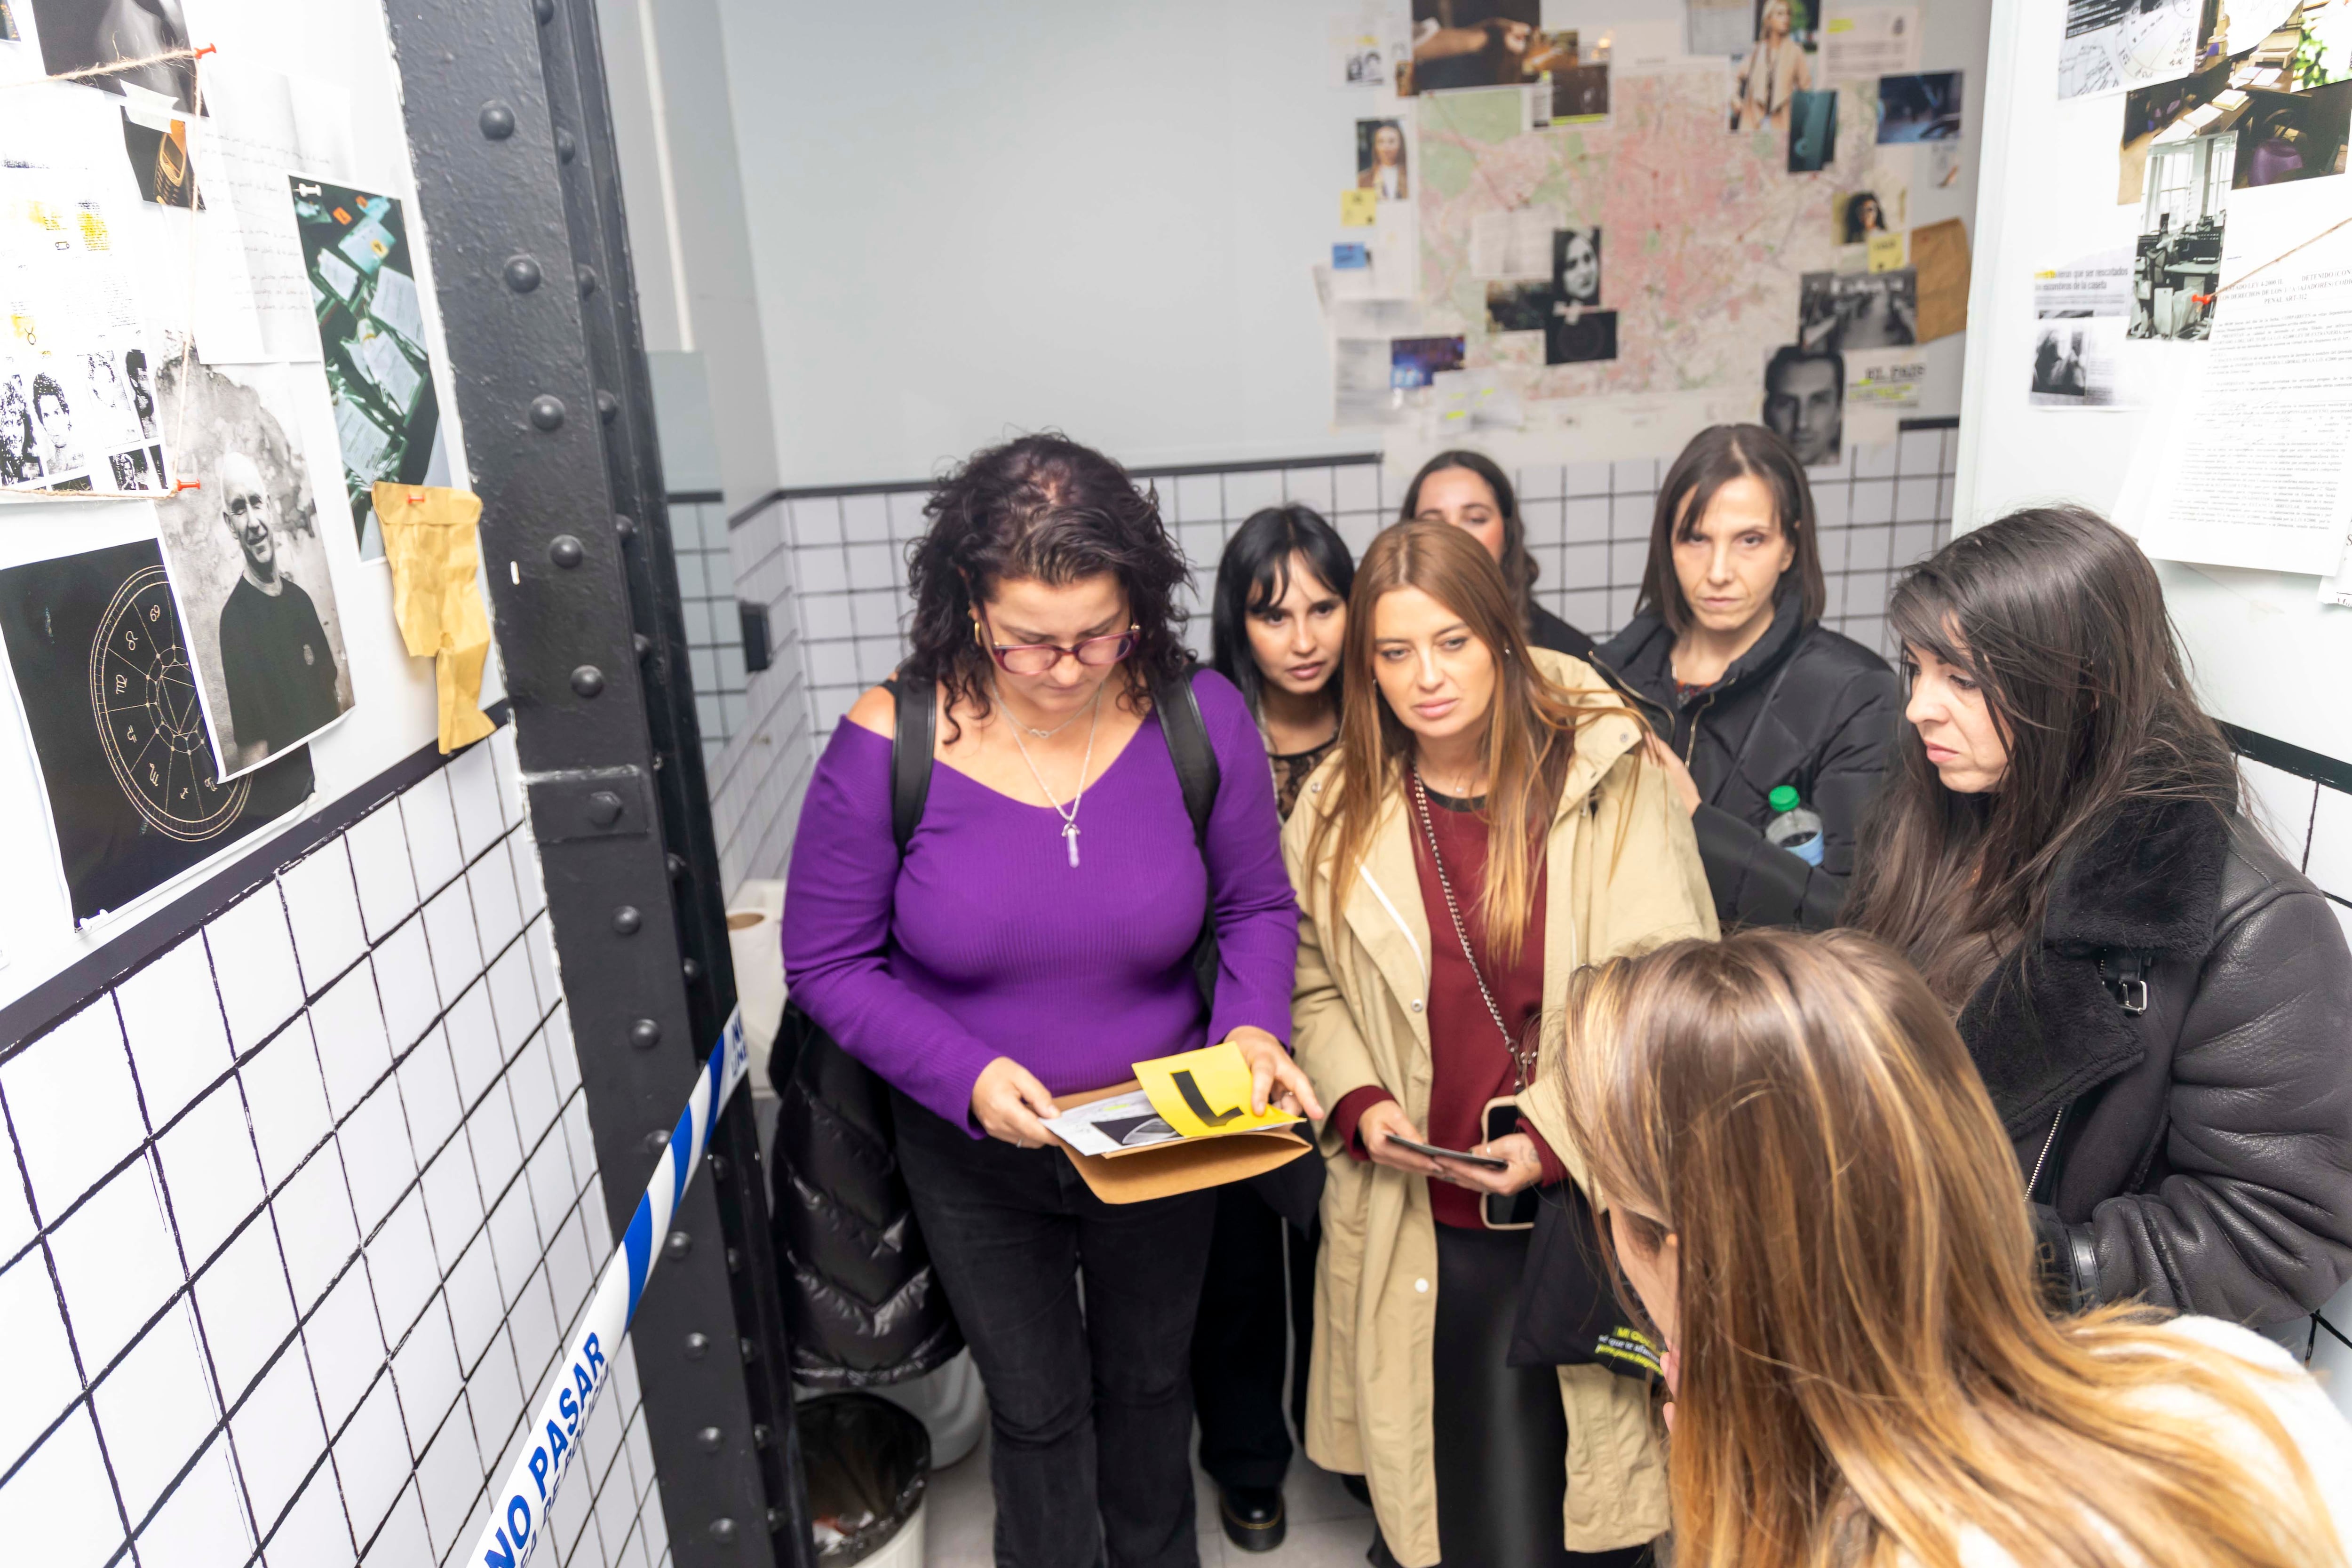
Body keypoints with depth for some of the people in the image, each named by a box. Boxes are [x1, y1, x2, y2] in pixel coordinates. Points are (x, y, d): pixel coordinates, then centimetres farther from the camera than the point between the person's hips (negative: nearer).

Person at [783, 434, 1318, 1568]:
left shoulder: (1199, 719, -18)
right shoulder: (889, 744, -22)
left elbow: (1257, 909, -4)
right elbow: (829, 964, -13)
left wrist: (1254, 1027, -23)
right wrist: (968, 1075, -26)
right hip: (974, 1151, -1)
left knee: (1149, 1379, 28)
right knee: (1037, 1408, 21)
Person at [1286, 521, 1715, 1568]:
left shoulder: (1611, 778, -9)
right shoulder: (1337, 811, 1)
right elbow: (1312, 986, 11)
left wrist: (1560, 1143, -15)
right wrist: (1359, 1100, -5)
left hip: (1586, 1211, -2)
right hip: (1419, 1223, 2)